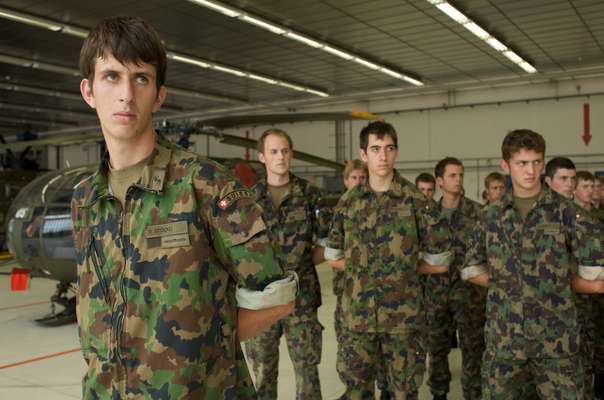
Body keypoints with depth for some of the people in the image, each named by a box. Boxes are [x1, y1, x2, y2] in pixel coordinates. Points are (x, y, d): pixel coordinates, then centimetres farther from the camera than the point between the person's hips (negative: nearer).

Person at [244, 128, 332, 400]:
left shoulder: (310, 194, 1)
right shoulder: (249, 197, 2)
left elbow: (327, 241, 5)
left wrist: (302, 264, -5)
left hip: (301, 295, -1)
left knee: (307, 368, 7)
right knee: (263, 370, 12)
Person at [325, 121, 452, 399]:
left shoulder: (417, 202, -6)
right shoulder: (348, 202, 2)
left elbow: (439, 263, 0)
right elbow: (333, 258, 11)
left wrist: (404, 267, -2)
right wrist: (361, 267, 0)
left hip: (404, 316, -2)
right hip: (358, 315, 2)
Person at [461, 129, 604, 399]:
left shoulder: (567, 212, -4)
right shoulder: (491, 216, 5)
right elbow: (472, 270, 13)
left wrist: (558, 281, -2)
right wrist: (506, 284, 2)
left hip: (557, 339, -2)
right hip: (503, 338, 2)